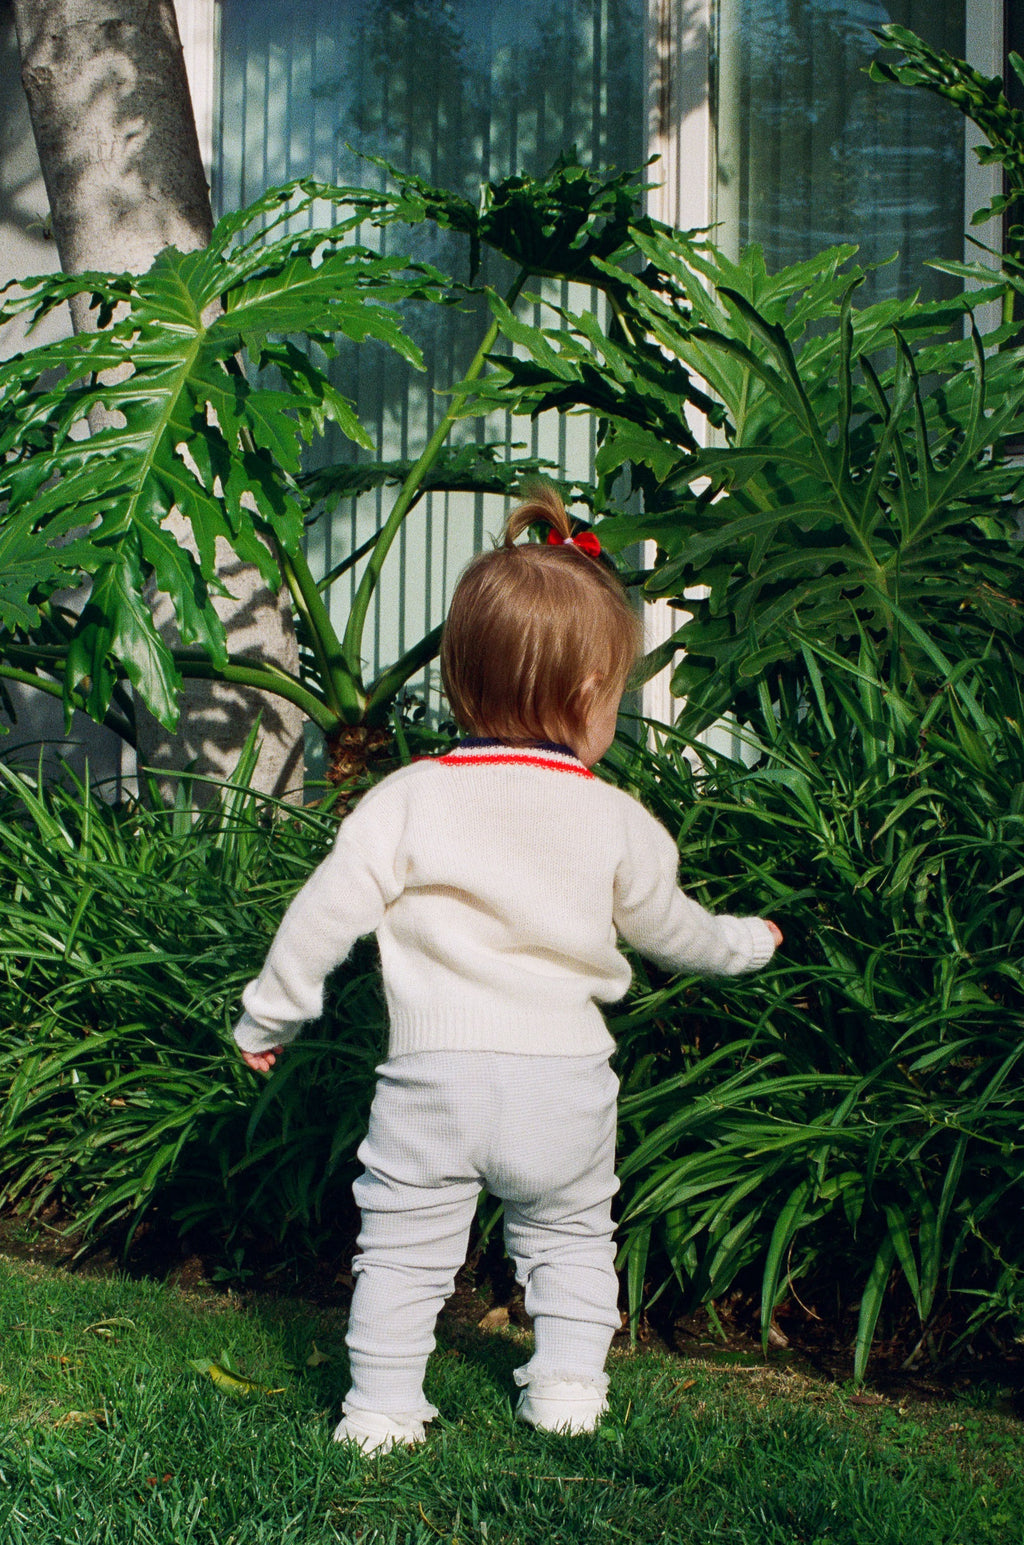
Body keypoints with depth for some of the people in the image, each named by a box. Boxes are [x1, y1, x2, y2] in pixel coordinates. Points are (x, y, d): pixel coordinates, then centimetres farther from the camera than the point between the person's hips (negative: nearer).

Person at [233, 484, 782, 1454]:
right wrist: (747, 943, 36)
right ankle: (568, 1383, 23)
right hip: (565, 1081, 1)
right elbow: (667, 928, 15)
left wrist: (268, 1017, 11)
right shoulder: (615, 821, -1)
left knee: (404, 1246, 11)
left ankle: (382, 1408, 16)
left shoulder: (409, 800, -5)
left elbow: (326, 911, -4)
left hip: (432, 1074, -1)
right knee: (569, 1232, 22)